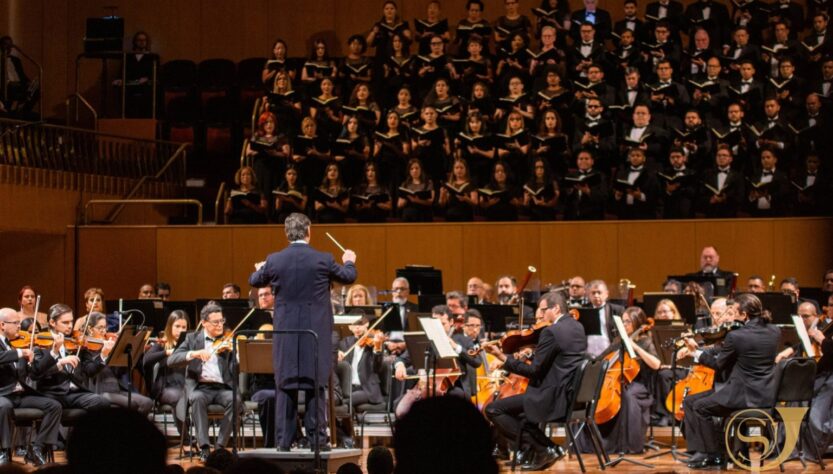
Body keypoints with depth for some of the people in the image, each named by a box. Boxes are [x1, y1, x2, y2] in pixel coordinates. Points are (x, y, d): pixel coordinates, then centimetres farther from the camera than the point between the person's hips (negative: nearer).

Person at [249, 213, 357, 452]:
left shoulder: (274, 261, -3)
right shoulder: (323, 260, -7)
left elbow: (255, 281, 16)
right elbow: (348, 277, 9)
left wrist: (260, 269, 39)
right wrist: (349, 261, 31)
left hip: (286, 332, 1)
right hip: (317, 331, -1)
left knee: (285, 386, 6)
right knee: (315, 385, 3)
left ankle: (283, 439, 6)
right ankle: (317, 438, 2)